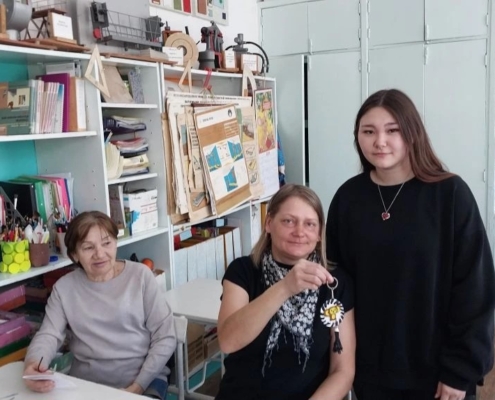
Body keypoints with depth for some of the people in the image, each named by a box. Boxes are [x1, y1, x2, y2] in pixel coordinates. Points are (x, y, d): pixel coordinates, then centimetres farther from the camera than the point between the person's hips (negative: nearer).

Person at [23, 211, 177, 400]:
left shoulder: (140, 275, -1)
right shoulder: (64, 287, 5)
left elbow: (165, 337, -2)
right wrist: (33, 364, -24)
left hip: (144, 378, -2)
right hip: (86, 382, 2)